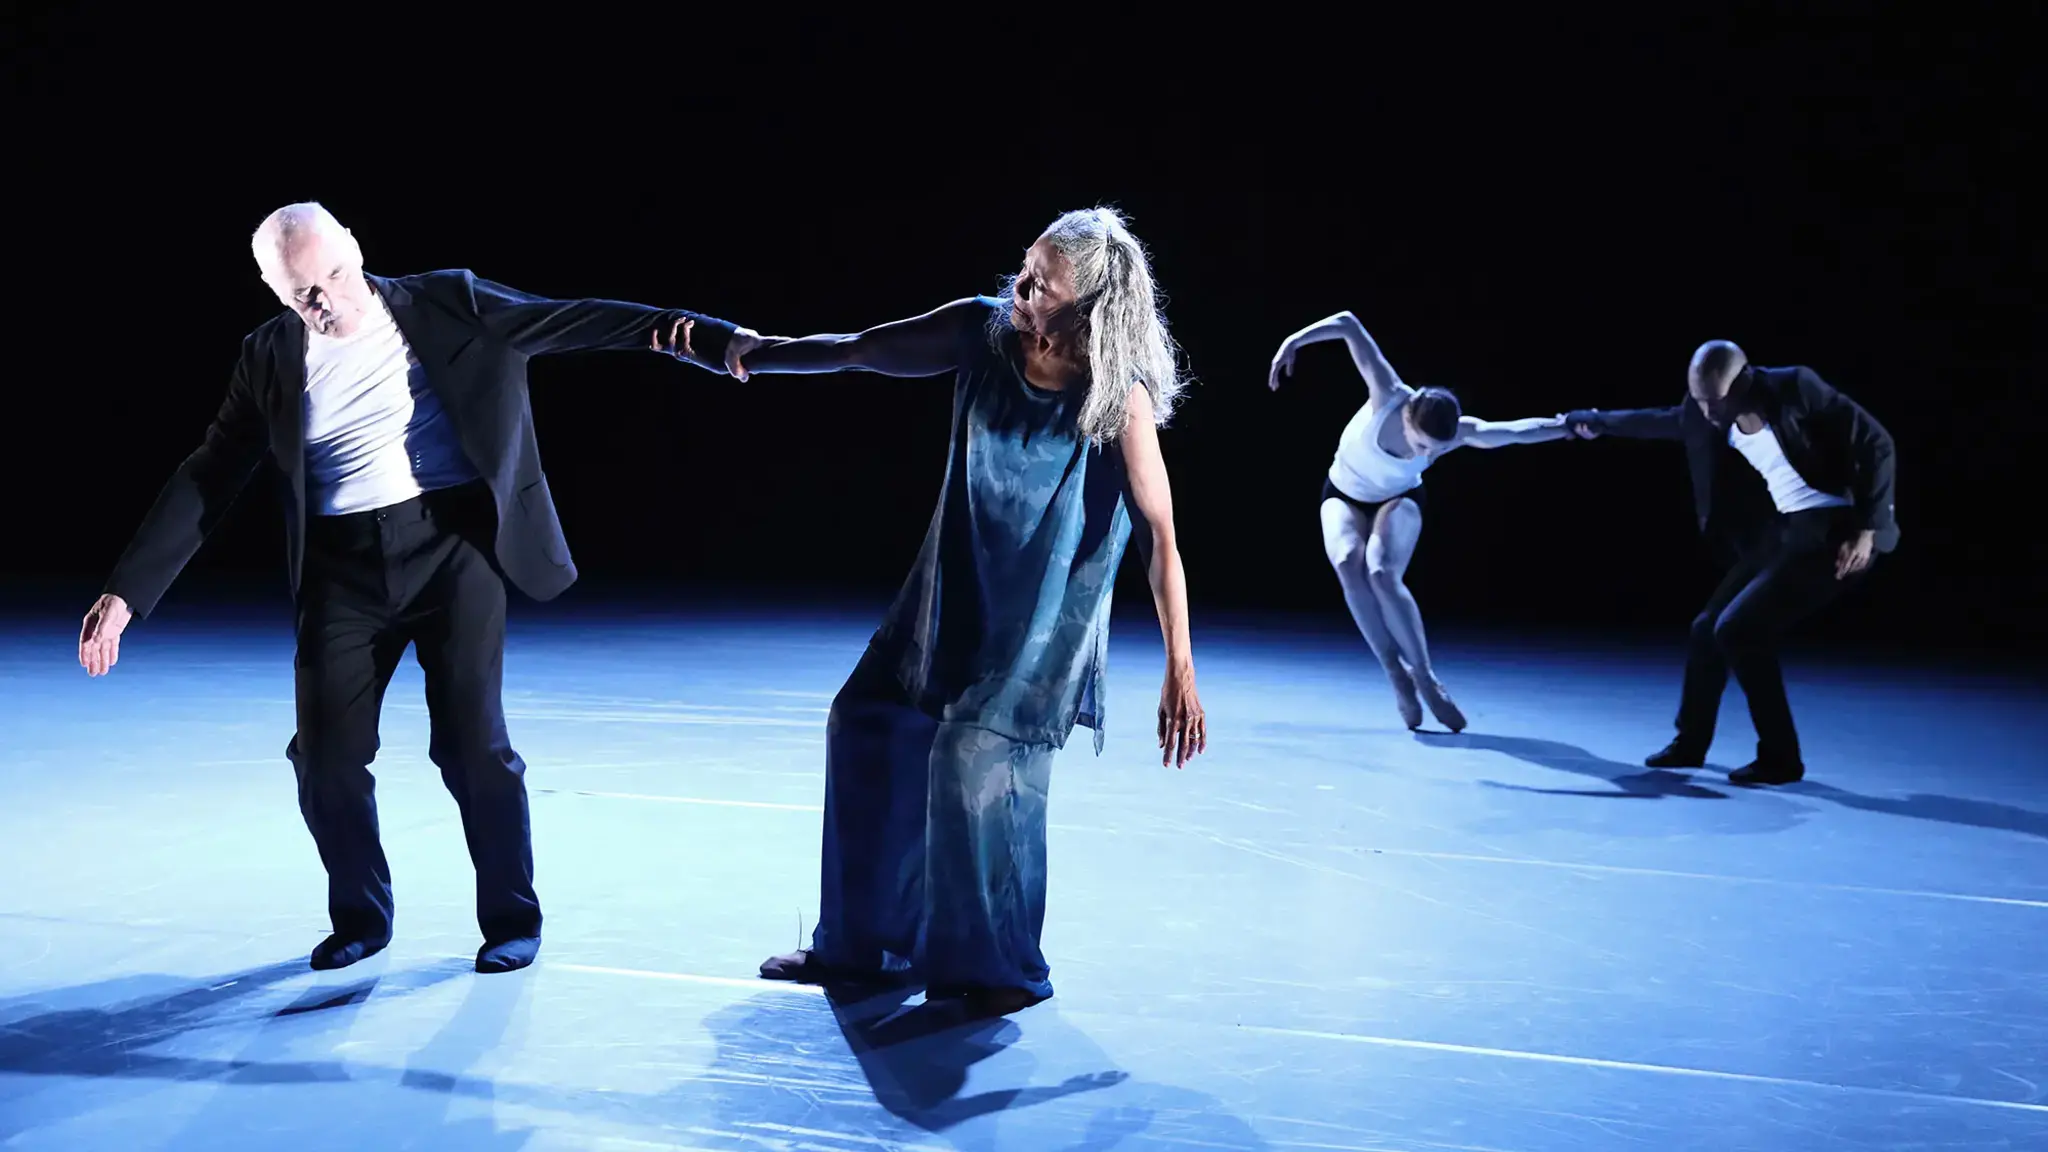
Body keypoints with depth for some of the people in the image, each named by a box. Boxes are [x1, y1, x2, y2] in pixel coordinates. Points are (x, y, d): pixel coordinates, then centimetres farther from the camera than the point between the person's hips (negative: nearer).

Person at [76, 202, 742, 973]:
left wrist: (687, 332, -20)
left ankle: (512, 918, 15)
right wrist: (126, 591, 0)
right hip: (346, 566, 3)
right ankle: (360, 916, 25)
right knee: (324, 757, 1)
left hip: (453, 545, -2)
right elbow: (205, 482, 5)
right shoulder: (271, 356, 4)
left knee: (473, 746, -5)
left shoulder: (447, 304, -2)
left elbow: (575, 321, -6)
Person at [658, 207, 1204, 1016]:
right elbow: (859, 352, 0)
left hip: (1045, 618, -6)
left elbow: (1161, 538, -20)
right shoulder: (983, 330, -11)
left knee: (976, 760, -17)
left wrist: (1180, 674, -22)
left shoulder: (1119, 399, -23)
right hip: (955, 594, 6)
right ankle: (864, 944, 27)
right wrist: (759, 353, -13)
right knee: (869, 726, 9)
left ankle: (1001, 971, 6)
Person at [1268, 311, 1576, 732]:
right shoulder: (1388, 395, -35)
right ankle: (1396, 673, -22)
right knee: (1349, 564, -31)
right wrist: (1294, 342, -37)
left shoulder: (1460, 433, -29)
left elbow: (1520, 430, -24)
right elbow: (1348, 324, -34)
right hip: (1345, 497, 0)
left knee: (1383, 575, -31)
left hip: (1399, 501, 0)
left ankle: (1425, 678, -19)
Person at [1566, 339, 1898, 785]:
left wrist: (1866, 530, -19)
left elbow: (1875, 444, -16)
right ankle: (1689, 743, 32)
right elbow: (1664, 420, 23)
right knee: (1708, 628, 11)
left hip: (1833, 530, -8)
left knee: (1738, 630, -15)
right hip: (1783, 531, 8)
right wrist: (1598, 421, 34)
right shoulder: (1707, 414, 0)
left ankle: (1780, 758, -1)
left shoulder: (1795, 388, -19)